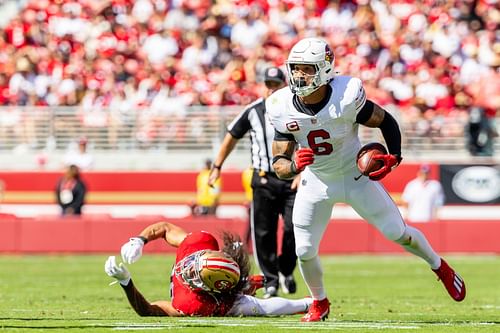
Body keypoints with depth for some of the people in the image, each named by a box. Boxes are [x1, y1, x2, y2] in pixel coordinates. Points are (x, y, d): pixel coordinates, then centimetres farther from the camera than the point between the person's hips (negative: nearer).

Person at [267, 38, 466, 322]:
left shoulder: (346, 97, -27)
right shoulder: (282, 109, -20)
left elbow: (386, 122, -9)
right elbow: (279, 164, -15)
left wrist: (394, 157, -22)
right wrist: (294, 165, -38)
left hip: (357, 177, -2)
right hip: (316, 181, 2)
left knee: (398, 233, 2)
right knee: (304, 251, -2)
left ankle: (440, 267, 31)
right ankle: (320, 303, 27)